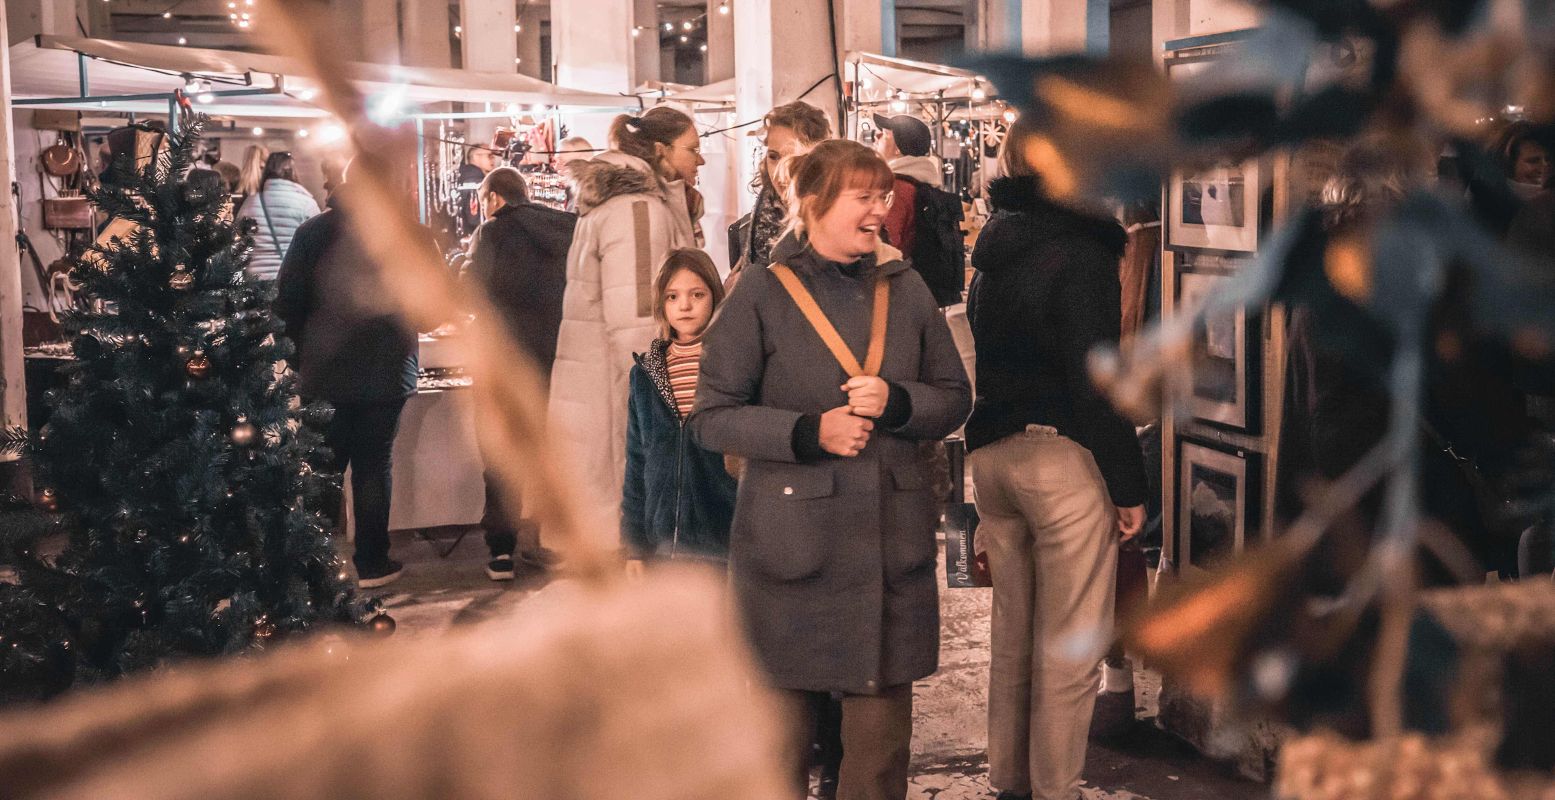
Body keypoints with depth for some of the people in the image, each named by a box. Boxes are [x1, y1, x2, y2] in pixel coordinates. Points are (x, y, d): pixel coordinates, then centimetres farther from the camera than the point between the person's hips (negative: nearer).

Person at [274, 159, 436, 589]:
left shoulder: (314, 231, -4)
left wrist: (301, 352, 11)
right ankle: (371, 563, 12)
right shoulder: (413, 235, -4)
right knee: (374, 466, 8)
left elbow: (288, 300, -2)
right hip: (388, 371, 0)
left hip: (325, 371, 0)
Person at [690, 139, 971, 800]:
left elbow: (955, 398, 11)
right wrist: (809, 431, -18)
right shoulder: (761, 294, -4)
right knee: (782, 717, 6)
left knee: (883, 721, 8)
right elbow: (713, 417, -5)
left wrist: (896, 402, -10)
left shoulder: (906, 289, 8)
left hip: (892, 543, 3)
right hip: (790, 540, -3)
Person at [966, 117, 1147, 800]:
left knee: (1012, 639, 17)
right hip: (1064, 459, -8)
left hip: (991, 454, 8)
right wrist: (1129, 485, -9)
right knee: (1069, 650, 1)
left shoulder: (992, 253, 10)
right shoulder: (1080, 254, -13)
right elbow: (1096, 381, -16)